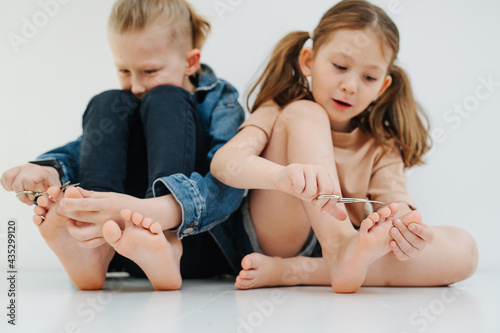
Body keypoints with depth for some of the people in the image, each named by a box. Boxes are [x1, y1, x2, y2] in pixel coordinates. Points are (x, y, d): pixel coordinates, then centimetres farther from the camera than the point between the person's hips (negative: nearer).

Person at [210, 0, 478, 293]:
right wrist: (282, 175, -41)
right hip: (274, 244, -3)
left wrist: (404, 227, -32)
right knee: (304, 113, -17)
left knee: (463, 248, -19)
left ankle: (290, 272, -28)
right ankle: (343, 252, -38)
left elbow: (397, 203, -6)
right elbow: (223, 161, -18)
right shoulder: (278, 114, 2)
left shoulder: (380, 148, 11)